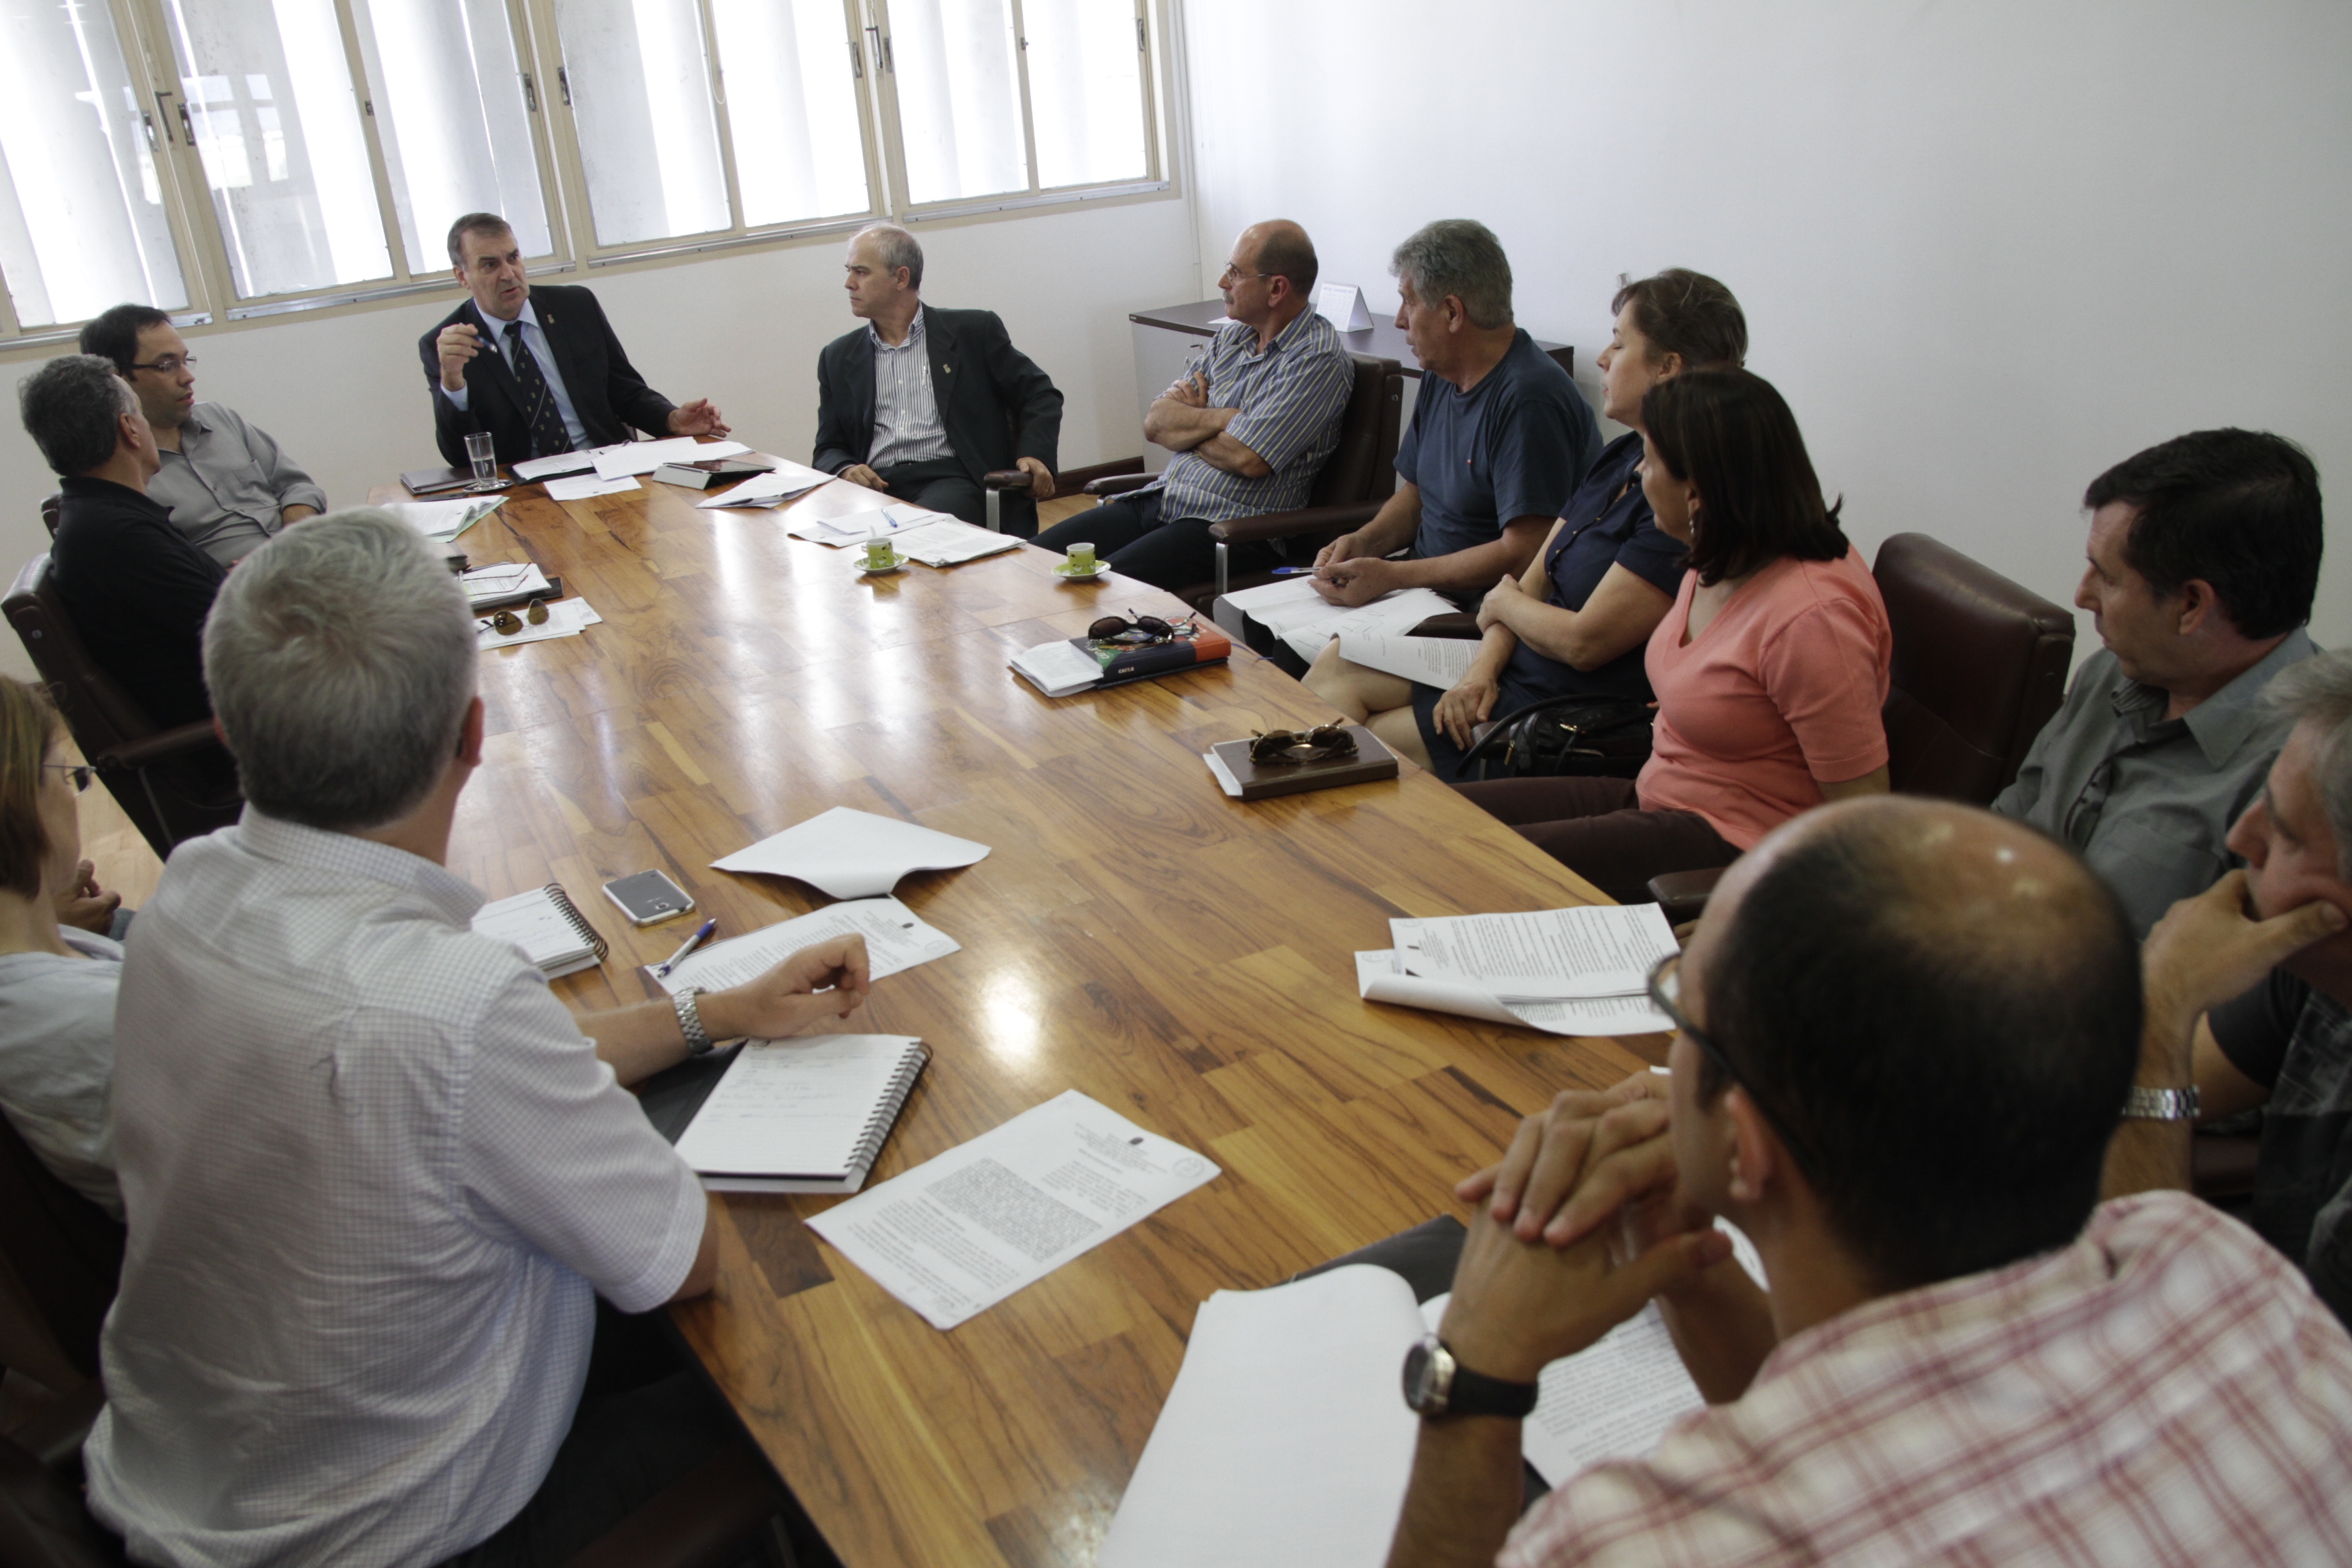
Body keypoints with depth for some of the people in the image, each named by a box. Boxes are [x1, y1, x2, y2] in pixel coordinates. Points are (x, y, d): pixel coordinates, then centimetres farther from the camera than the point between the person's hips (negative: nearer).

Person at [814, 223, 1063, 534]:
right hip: (876, 489, 3)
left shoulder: (973, 331, 10)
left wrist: (1034, 457, -8)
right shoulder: (838, 357, 20)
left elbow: (1040, 396, 12)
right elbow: (829, 448, 20)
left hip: (952, 481, -2)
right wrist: (846, 470, -5)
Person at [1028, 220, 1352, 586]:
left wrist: (1188, 421, 0)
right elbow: (1156, 423, 7)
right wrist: (1225, 418, -11)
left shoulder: (1319, 357, -10)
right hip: (1158, 501, 8)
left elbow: (1246, 459, -20)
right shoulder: (1231, 336, 14)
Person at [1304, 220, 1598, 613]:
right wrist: (1364, 541, -1)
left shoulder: (1528, 400, -19)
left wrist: (1391, 576, -22)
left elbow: (1523, 555, -23)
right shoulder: (1439, 377, 11)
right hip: (1429, 587, 9)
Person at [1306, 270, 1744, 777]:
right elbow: (1533, 578, 9)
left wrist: (1502, 602, -3)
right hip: (1517, 667, 10)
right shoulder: (1620, 458, 10)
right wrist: (1483, 668, -8)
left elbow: (1585, 642, -24)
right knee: (1334, 667, 2)